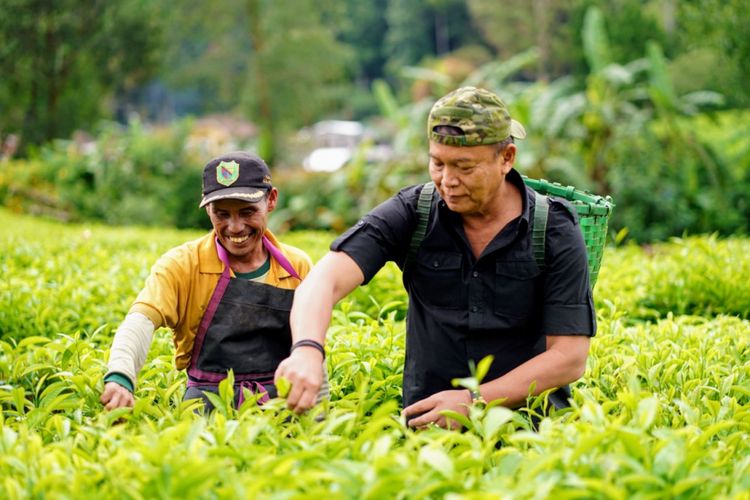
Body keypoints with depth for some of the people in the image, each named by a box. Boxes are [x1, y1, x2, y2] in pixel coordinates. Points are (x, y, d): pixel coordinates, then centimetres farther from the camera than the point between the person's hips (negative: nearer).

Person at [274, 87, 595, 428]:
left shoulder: (557, 233, -2)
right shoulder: (411, 214, 0)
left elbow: (570, 357, -4)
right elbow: (325, 280, -12)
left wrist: (473, 402, -15)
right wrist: (308, 350, -33)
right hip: (424, 426, 2)